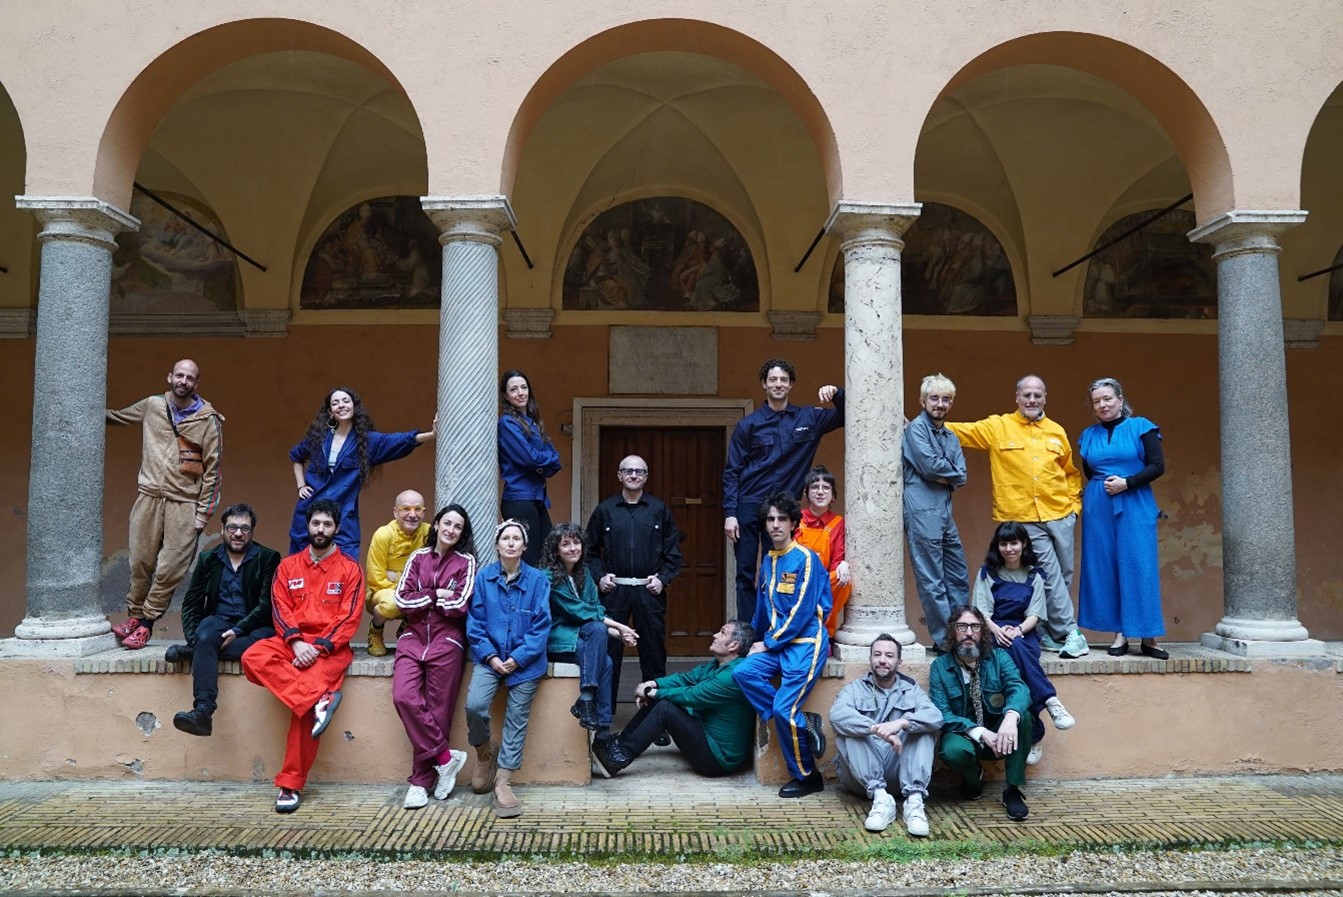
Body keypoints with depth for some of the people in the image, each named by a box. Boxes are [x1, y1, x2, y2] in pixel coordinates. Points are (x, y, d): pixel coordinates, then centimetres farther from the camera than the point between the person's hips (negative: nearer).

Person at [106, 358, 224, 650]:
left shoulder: (208, 420, -1)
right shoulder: (151, 406, 9)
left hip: (184, 504, -3)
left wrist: (202, 513, -4)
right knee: (141, 562, 4)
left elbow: (212, 471, -1)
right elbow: (116, 416, 30)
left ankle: (146, 622, 9)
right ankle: (134, 613, 21)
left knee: (171, 569, -5)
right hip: (148, 497, 3)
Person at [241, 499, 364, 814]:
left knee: (305, 705, -25)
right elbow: (280, 609, 3)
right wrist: (296, 641, -15)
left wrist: (319, 646, -16)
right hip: (292, 642, 4)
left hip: (330, 647, -3)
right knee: (253, 658, -29)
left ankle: (291, 784, -13)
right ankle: (321, 698, -33)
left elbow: (349, 618, -2)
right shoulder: (288, 566, 14)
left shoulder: (350, 569, 5)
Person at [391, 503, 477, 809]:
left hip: (447, 642, -2)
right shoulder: (418, 557, 12)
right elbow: (401, 600, 3)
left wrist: (422, 599, -1)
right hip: (413, 638, 2)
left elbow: (459, 605, -8)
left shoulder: (466, 562, 4)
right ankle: (445, 758, -5)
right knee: (404, 697, -18)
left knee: (437, 709, -4)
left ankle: (421, 780, 9)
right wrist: (436, 595, -6)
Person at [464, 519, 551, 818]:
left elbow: (541, 625, -4)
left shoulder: (537, 579, -2)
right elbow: (475, 622, 1)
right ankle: (484, 754, 12)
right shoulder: (483, 578, 1)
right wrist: (490, 657, -9)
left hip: (525, 661, 0)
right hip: (491, 656, 0)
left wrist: (518, 658, -12)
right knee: (474, 706, -19)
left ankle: (503, 783, 11)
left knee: (517, 720, 0)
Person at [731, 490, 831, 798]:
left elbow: (802, 612, -15)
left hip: (806, 643, -7)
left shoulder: (806, 559, -11)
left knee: (783, 709, -15)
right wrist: (758, 640, 17)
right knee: (743, 672, -16)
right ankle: (803, 724, -5)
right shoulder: (768, 562, 11)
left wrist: (769, 643, -11)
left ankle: (807, 777, 7)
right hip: (775, 643, 7)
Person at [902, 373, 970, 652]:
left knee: (958, 577, 12)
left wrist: (944, 477, -9)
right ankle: (944, 639, 1)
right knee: (932, 581, -4)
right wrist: (951, 472, 1)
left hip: (945, 510, 8)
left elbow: (961, 476, 9)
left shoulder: (951, 437, 20)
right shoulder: (916, 428, -2)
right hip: (922, 511, -8)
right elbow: (930, 465, -15)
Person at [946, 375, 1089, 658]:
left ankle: (1050, 633, 24)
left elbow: (1071, 472, 21)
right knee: (1050, 578, -5)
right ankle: (1069, 634, 5)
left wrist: (1074, 503, 11)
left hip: (1060, 516, 4)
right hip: (1024, 519, -4)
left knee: (1064, 576, 10)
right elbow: (961, 431, -2)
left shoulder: (1057, 432, 12)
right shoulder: (997, 427, 1)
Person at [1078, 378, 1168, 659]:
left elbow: (1158, 465, -4)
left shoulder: (1141, 427, 2)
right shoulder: (1088, 435, 12)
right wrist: (1102, 485, 5)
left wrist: (1126, 482, -13)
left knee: (1139, 568, -5)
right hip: (1098, 508, 3)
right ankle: (1120, 633, 7)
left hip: (1135, 506, -3)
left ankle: (1148, 636, 2)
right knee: (1105, 569, 1)